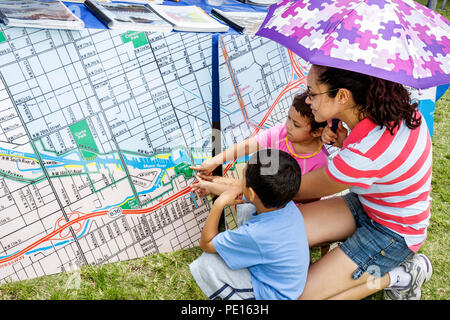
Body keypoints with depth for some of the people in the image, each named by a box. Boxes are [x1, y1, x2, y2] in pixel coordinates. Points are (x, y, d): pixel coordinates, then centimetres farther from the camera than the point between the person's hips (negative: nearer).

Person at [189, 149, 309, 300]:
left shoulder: (255, 235, -41)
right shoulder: (285, 202, -20)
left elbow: (206, 244, -22)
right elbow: (240, 192, 3)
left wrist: (219, 203, -24)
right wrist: (213, 187, 17)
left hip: (275, 293, -7)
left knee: (206, 263, -14)